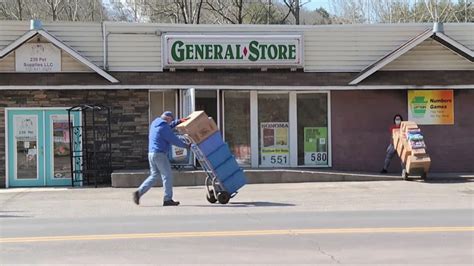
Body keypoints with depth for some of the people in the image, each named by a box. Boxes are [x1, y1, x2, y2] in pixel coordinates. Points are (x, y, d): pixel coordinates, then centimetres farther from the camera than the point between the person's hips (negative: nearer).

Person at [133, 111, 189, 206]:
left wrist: (179, 121, 24)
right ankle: (167, 199, 2)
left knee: (154, 176, 16)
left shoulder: (154, 123, 14)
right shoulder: (164, 128, -14)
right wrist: (185, 145, 1)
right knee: (167, 176, 0)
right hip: (160, 154, -9)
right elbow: (174, 140, -11)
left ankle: (139, 192, 5)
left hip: (151, 153, 9)